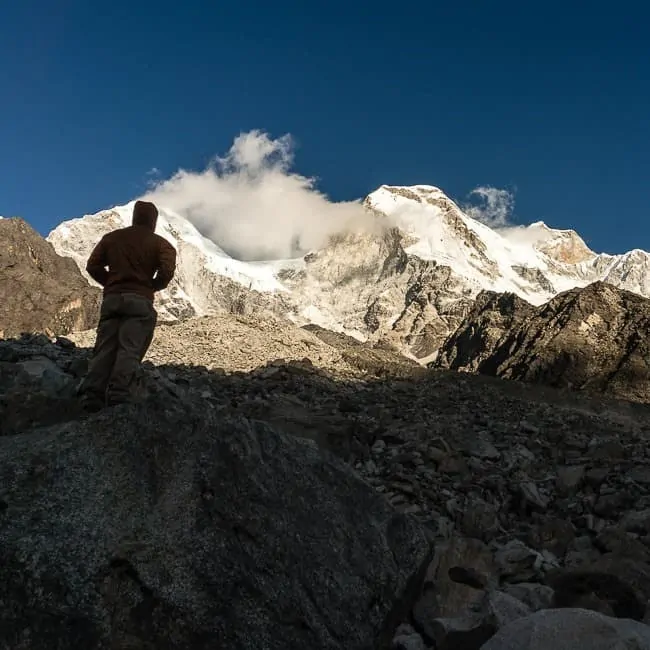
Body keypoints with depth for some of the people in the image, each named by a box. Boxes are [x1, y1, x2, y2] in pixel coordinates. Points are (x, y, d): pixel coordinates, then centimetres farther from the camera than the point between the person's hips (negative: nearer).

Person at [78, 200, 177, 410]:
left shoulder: (112, 237, 16)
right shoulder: (159, 243, 5)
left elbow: (93, 266, 10)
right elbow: (167, 270, -11)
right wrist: (153, 286, 6)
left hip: (111, 298, 4)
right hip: (140, 299, -4)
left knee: (104, 349, 4)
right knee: (130, 349, -8)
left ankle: (91, 396, -6)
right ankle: (118, 396, -19)